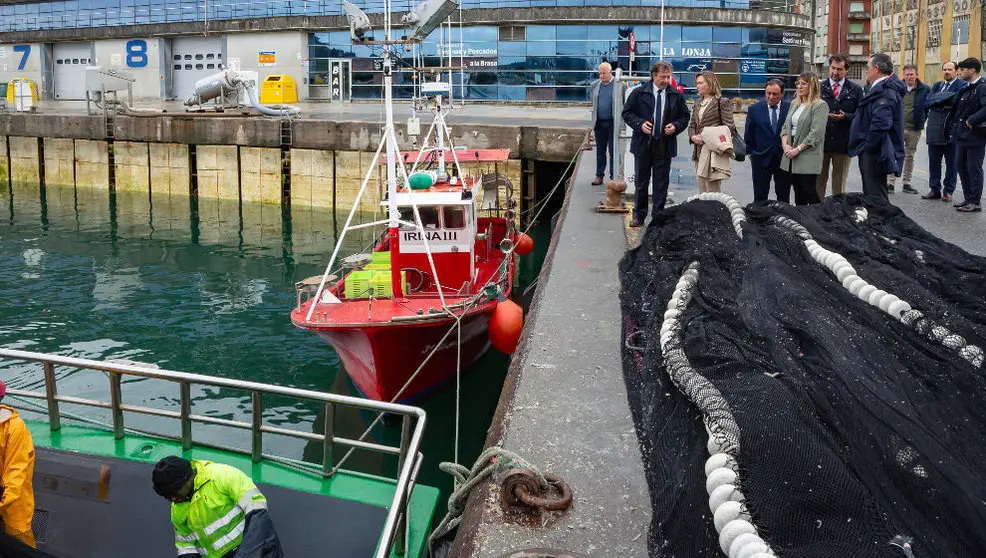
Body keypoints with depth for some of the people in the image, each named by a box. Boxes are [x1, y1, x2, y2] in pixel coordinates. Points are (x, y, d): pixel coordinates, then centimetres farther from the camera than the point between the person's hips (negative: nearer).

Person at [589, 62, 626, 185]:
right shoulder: (594, 85, 8)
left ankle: (613, 177, 7)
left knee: (613, 151, 1)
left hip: (613, 123, -4)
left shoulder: (620, 85, -4)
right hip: (599, 123, 4)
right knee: (600, 151, 9)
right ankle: (599, 175, 16)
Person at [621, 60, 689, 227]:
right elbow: (627, 113, 2)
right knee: (641, 182, 10)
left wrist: (676, 126, -9)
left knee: (661, 184, 5)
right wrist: (640, 124, -14)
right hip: (643, 144, -1)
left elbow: (685, 117, 11)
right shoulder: (639, 93, -2)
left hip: (665, 146, 1)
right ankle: (639, 215, 22)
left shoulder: (676, 96, 3)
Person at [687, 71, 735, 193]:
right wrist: (693, 137, -5)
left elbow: (729, 128, -9)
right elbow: (692, 125, 18)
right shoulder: (697, 104, 17)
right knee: (702, 192, 9)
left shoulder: (722, 102, -4)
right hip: (699, 150, 7)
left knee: (712, 192, -7)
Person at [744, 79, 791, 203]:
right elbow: (748, 135, 6)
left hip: (784, 159, 0)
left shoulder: (791, 108, -2)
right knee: (759, 198, 5)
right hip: (761, 159, 0)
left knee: (784, 198, 7)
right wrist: (751, 153, 5)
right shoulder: (754, 109, 0)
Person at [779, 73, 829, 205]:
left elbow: (816, 133, -14)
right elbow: (786, 126, 15)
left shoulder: (820, 105, -7)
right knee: (798, 192, 10)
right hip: (791, 156, 7)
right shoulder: (794, 104, 17)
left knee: (809, 190, -8)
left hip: (808, 157, -7)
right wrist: (785, 144, -2)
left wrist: (798, 149, -14)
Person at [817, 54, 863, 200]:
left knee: (839, 183, 9)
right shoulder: (819, 87, 5)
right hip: (821, 142, 0)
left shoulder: (855, 90, 4)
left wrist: (845, 117, -15)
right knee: (818, 181, 5)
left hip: (843, 143, 0)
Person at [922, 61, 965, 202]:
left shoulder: (962, 85, -1)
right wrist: (945, 105, -12)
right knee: (933, 162, 8)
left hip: (952, 131, -5)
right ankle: (935, 190, 16)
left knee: (951, 163, 3)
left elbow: (957, 101, -18)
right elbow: (927, 103, 2)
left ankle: (948, 191, 10)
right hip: (935, 130, 5)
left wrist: (938, 101, -11)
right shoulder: (936, 86, 16)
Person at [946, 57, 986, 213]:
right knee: (961, 165, 13)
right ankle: (968, 198, 23)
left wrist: (971, 120, -22)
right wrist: (955, 122, 13)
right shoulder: (966, 88, 14)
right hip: (962, 135, 9)